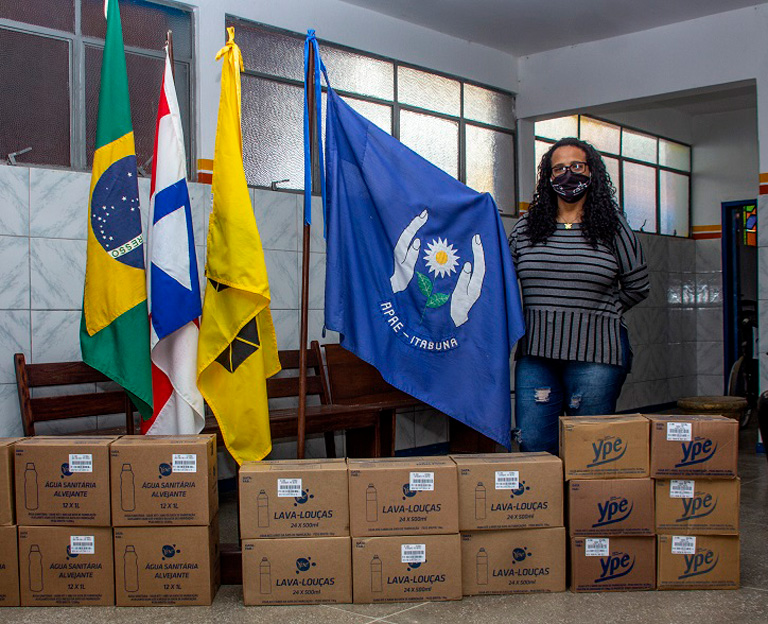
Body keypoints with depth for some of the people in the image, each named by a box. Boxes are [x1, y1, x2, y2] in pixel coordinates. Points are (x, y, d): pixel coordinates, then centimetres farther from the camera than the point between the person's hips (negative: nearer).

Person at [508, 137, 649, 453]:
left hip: (595, 353, -2)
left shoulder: (613, 225, 4)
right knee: (532, 445, 2)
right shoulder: (527, 226, 10)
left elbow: (637, 286, 11)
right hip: (536, 353, 3)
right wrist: (545, 313, 6)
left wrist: (599, 311, 10)